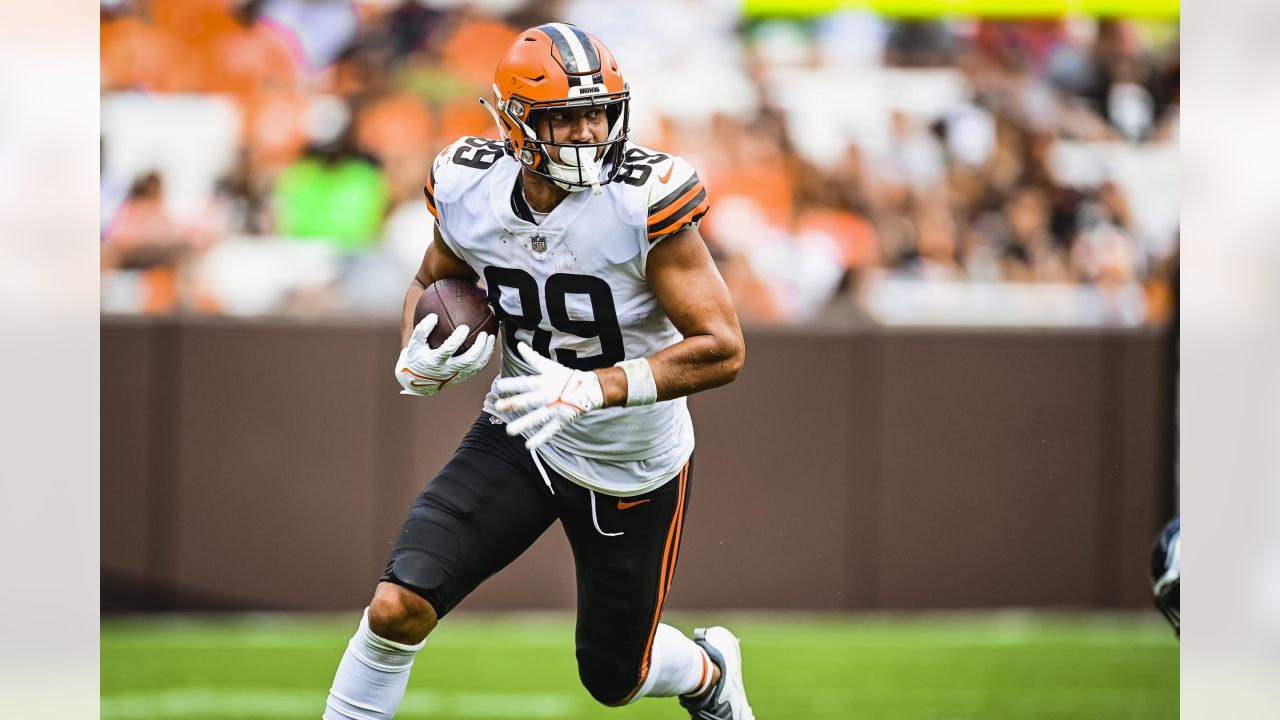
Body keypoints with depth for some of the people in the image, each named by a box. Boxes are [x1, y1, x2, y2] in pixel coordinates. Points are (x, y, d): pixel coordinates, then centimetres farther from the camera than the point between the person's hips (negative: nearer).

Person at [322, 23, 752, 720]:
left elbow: (722, 349, -26)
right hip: (518, 438, 3)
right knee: (399, 606, -18)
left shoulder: (644, 201, -27)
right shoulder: (469, 190, -13)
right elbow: (433, 282, 10)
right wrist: (417, 361, -12)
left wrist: (592, 388, -36)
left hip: (631, 471, -3)